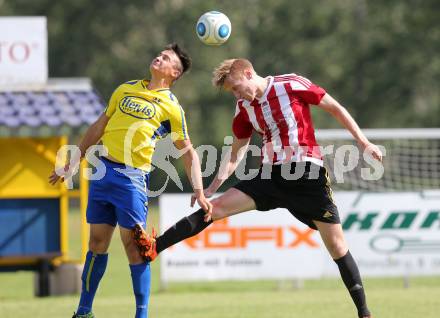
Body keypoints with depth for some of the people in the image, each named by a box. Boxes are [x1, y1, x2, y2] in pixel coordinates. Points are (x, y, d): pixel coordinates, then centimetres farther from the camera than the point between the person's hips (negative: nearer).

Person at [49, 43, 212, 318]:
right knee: (98, 241, 9)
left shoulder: (171, 107, 2)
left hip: (132, 177, -4)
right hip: (103, 171, 4)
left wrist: (199, 191, -6)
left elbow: (189, 152, 4)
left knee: (133, 245, -9)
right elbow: (99, 127, 22)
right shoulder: (127, 89, 15)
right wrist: (72, 164, 22)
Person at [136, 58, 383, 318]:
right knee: (215, 207, -8)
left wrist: (364, 143, -4)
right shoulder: (244, 108, 8)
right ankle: (154, 248, -13)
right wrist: (212, 188, 9)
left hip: (308, 174, -5)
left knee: (336, 245, -5)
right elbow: (236, 153, 17)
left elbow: (336, 108, -1)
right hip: (271, 176, 5)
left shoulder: (292, 85, -7)